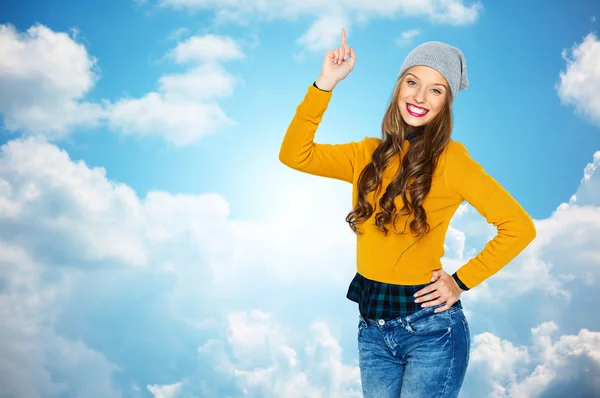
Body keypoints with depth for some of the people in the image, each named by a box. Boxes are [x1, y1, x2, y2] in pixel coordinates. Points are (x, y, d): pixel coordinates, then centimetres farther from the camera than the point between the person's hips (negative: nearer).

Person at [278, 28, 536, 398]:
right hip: (371, 325, 5)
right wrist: (325, 84, -11)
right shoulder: (369, 154, 4)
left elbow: (519, 227, -11)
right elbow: (294, 155, -6)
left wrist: (461, 282, -11)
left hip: (429, 326, -5)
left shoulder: (450, 157, -11)